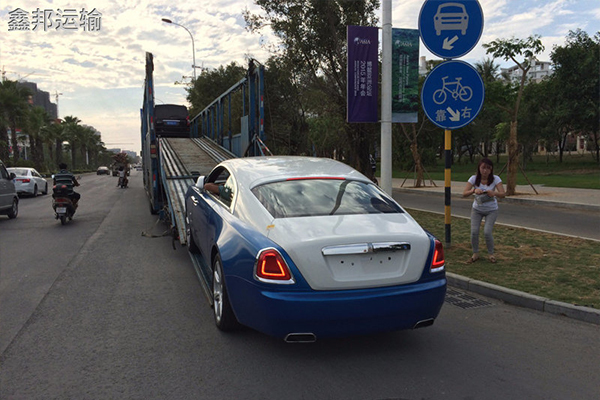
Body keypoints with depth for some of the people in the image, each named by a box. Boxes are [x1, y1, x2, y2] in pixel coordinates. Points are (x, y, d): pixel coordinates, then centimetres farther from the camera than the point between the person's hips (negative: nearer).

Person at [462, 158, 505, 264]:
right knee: (474, 231, -10)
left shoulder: (495, 179, -17)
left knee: (487, 232, -14)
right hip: (477, 209, 2)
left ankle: (491, 254, 12)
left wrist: (494, 193, -48)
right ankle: (475, 254, 13)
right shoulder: (474, 179, -15)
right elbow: (464, 193, -22)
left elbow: (503, 194, -26)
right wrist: (474, 190, -42)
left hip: (491, 210, -1)